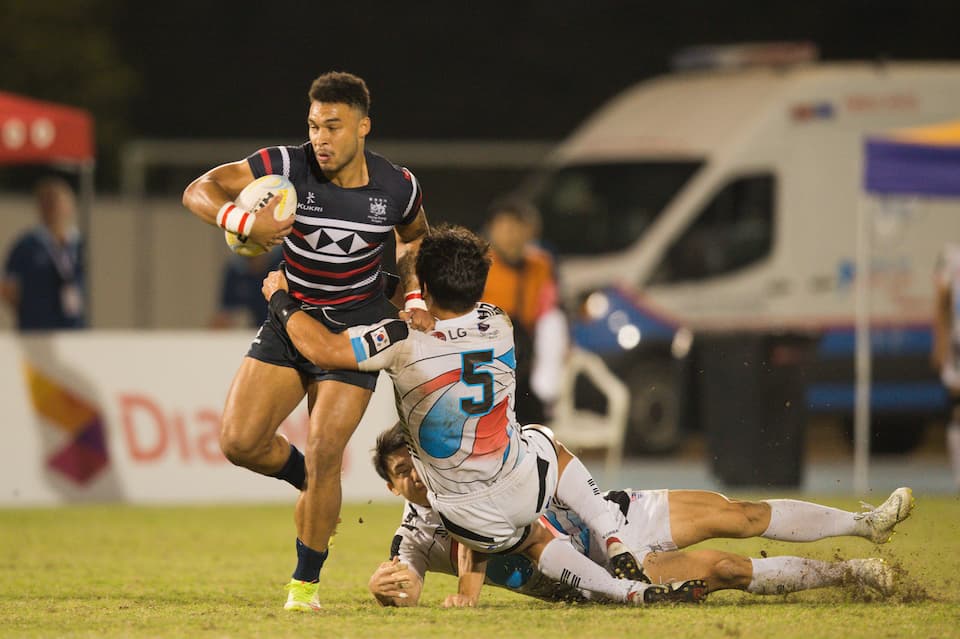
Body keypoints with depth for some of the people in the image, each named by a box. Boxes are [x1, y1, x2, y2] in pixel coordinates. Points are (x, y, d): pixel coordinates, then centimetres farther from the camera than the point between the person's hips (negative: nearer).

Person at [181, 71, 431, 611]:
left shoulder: (397, 187, -9)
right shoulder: (287, 167, -14)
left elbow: (416, 240, 14)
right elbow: (199, 191, -14)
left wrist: (414, 301, -1)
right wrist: (245, 222, -33)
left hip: (355, 328, -2)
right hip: (289, 319, 2)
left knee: (324, 454, -13)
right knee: (240, 441, -11)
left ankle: (307, 582, 5)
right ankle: (314, 484, 23)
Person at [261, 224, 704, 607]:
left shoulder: (404, 343, -23)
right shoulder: (498, 326, -9)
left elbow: (321, 348, -16)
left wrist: (281, 301, 0)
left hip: (475, 522, -2)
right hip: (525, 488, 2)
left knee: (533, 538, 31)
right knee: (548, 444, 37)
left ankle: (629, 591, 13)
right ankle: (616, 549, 23)